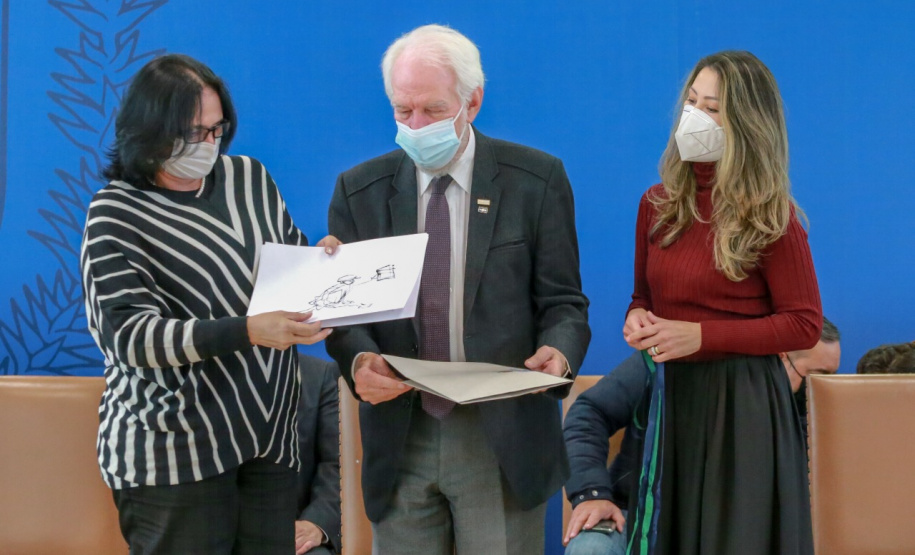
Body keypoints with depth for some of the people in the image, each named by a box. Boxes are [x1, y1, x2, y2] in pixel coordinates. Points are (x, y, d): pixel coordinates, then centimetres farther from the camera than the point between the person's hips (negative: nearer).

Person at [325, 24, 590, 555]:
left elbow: (563, 302, 1)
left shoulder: (537, 179, -1)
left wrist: (559, 354, -21)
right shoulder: (358, 190, 5)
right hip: (399, 437, 2)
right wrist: (359, 360, -17)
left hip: (503, 440, -2)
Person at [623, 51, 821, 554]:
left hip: (742, 402, -5)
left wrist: (701, 335, -17)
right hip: (669, 394, 5)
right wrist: (637, 319, -5)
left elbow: (804, 324, -9)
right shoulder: (658, 204, 7)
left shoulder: (769, 217, -9)